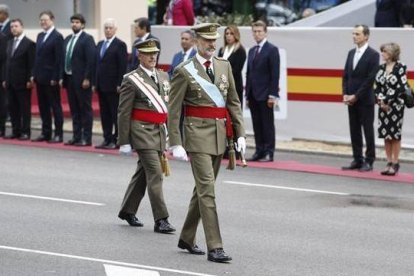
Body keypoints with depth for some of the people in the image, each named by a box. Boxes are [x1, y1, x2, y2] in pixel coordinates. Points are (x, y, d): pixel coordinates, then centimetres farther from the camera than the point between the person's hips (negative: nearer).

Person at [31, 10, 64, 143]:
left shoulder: (57, 36, -9)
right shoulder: (40, 36, 14)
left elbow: (59, 59, -13)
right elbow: (37, 56, 16)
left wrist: (55, 78, -17)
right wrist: (34, 74, 10)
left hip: (51, 78, -7)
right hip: (40, 77, 7)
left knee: (55, 106, 0)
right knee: (43, 106, 9)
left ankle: (58, 134, 3)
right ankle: (45, 133, 15)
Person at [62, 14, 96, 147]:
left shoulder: (87, 39, -7)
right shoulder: (67, 39, 15)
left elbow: (91, 60, -14)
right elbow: (64, 59, 16)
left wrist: (87, 79, -18)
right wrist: (62, 77, 9)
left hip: (82, 80, -7)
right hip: (69, 78, 7)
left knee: (85, 109, -1)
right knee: (74, 110, 11)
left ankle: (86, 138, 1)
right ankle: (76, 137, 16)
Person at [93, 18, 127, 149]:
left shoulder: (120, 45, -5)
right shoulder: (100, 44, 16)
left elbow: (123, 67, -10)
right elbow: (97, 64, 17)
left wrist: (119, 84, -15)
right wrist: (95, 83, 11)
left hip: (113, 86, -7)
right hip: (101, 85, 7)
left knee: (116, 114, -2)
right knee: (104, 114, 8)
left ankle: (116, 140, 1)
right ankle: (107, 139, 13)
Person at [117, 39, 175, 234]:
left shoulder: (163, 77, 13)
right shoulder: (132, 80, -7)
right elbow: (123, 113, -7)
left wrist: (168, 136, 16)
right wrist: (124, 142, -10)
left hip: (159, 131, 7)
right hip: (142, 131, -7)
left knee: (143, 174, 16)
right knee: (155, 175, -12)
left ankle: (127, 211, 30)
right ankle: (161, 220, -11)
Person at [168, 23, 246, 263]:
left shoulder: (224, 66, 9)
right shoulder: (184, 71, -7)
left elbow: (234, 102, 13)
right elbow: (173, 111, -7)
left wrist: (240, 133, 6)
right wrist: (176, 144, -12)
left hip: (220, 135, 6)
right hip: (198, 134, -6)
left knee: (203, 188, 14)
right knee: (207, 189, -10)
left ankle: (187, 238, 28)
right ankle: (214, 247, -11)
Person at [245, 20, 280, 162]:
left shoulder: (272, 50, -4)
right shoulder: (252, 51, 17)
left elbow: (275, 74, -10)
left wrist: (272, 95, -16)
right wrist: (247, 94, 12)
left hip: (265, 95, -7)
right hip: (253, 95, 7)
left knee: (267, 125, -2)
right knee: (257, 125, 8)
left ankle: (269, 153, 1)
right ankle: (259, 152, 12)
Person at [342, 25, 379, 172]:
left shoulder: (373, 55, -8)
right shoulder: (351, 53, 13)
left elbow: (370, 79, -13)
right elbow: (346, 76, 13)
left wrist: (356, 96, -15)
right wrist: (345, 94, 0)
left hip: (365, 100, -6)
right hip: (351, 99, 6)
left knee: (368, 131, 0)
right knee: (354, 131, 8)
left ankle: (369, 161, 6)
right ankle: (357, 160, 14)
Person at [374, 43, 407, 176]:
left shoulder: (400, 68, -9)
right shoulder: (382, 68, 8)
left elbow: (400, 87, -14)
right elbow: (378, 86, 9)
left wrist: (387, 101, -12)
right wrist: (380, 100, -6)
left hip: (395, 105, -6)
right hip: (383, 105, 6)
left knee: (395, 135, 0)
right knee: (385, 135, 6)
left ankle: (395, 163, 6)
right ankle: (389, 163, 13)